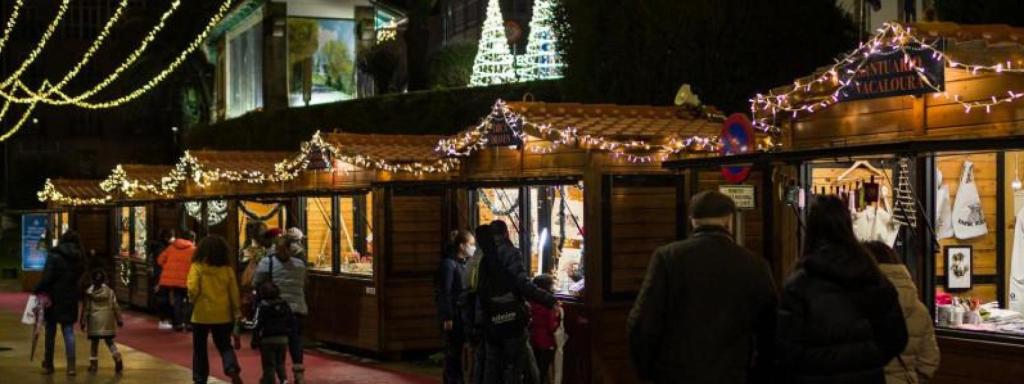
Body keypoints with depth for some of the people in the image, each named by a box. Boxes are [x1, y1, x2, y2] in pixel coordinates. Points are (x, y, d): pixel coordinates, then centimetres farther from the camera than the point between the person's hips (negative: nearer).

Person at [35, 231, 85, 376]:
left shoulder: (54, 256, -10)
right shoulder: (78, 259, 4)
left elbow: (47, 278, -14)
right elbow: (81, 279, 3)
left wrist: (37, 291, -6)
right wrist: (78, 294, 11)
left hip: (53, 299, -3)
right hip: (70, 300, 3)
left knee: (50, 332, 10)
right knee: (69, 332, 6)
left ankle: (48, 365, 17)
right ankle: (71, 365, -2)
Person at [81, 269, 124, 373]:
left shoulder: (89, 292, -4)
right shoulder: (109, 291, -2)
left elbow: (86, 308, -2)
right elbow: (115, 307, 0)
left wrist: (83, 322, 4)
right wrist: (119, 319, 8)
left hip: (94, 321, -1)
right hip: (108, 320, 1)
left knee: (94, 342, 10)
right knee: (109, 341, 10)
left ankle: (93, 364, 12)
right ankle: (117, 358, -10)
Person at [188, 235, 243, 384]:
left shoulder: (197, 267, -11)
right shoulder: (227, 269, -2)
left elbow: (193, 289, -19)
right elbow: (234, 292, 4)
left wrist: (193, 299, 2)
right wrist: (236, 310, 15)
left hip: (202, 314, -2)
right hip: (222, 315, 2)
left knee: (200, 348, 14)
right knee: (224, 345, 13)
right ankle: (233, 369, -11)